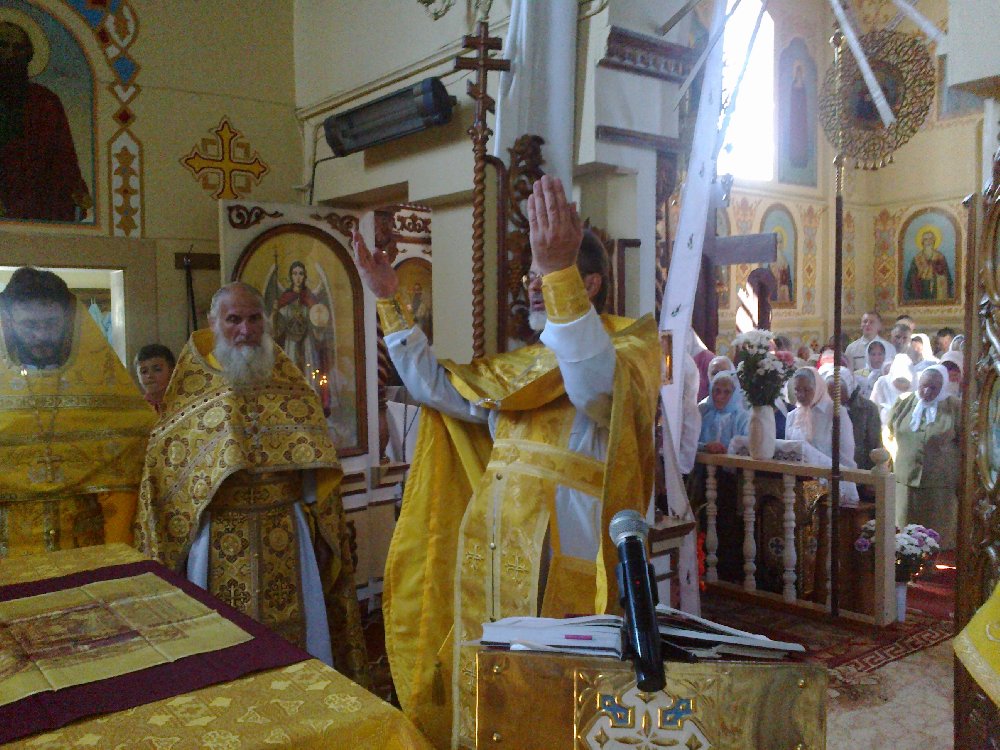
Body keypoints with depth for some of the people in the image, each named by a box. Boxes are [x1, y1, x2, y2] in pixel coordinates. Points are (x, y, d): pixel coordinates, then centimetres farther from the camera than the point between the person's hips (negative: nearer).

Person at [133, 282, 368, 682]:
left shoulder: (288, 381, 6)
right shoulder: (191, 387, 3)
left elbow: (317, 466, 7)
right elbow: (166, 466, 2)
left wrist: (320, 531, 5)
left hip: (287, 533, 1)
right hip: (219, 539, -1)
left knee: (295, 626, 9)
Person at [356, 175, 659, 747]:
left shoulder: (629, 348, -8)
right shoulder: (519, 369, 16)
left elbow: (596, 386, -32)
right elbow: (436, 386, 17)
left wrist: (560, 271, -39)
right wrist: (390, 302, 13)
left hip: (563, 578, -7)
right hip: (490, 571, 7)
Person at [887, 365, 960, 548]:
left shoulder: (955, 408, -6)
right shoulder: (904, 404, 5)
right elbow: (891, 435, 18)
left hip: (940, 485, -3)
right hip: (906, 480, 3)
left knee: (938, 537, 5)